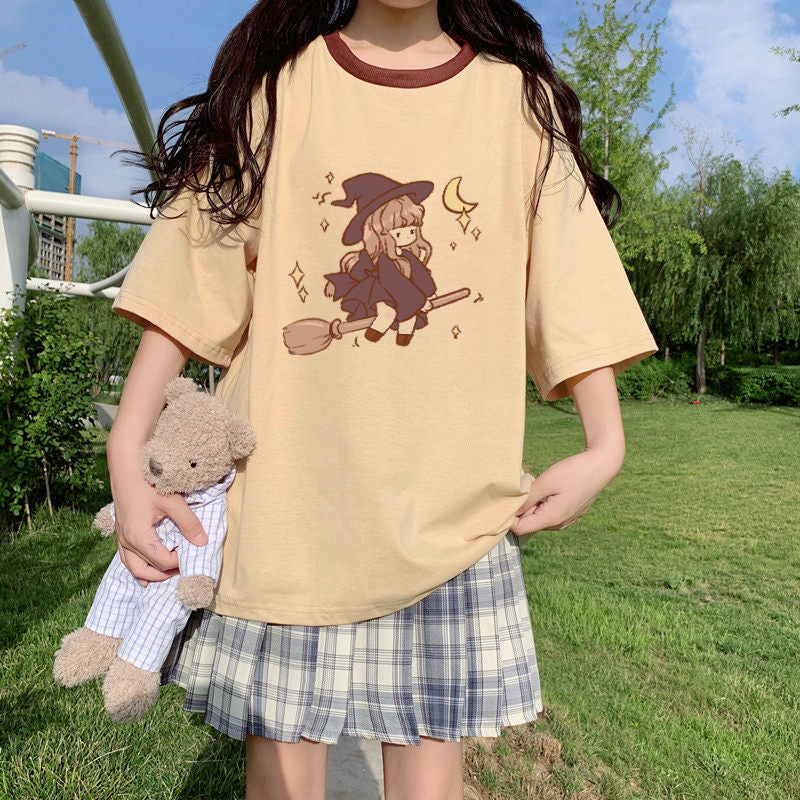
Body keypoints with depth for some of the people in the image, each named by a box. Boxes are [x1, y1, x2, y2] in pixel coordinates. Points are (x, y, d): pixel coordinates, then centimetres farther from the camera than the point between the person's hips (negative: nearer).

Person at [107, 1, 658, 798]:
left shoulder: (518, 96, 11)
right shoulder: (277, 83, 8)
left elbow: (568, 282, 8)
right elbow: (196, 267, 3)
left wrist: (604, 445, -2)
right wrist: (127, 453, -4)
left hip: (447, 506, 1)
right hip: (284, 494, 0)